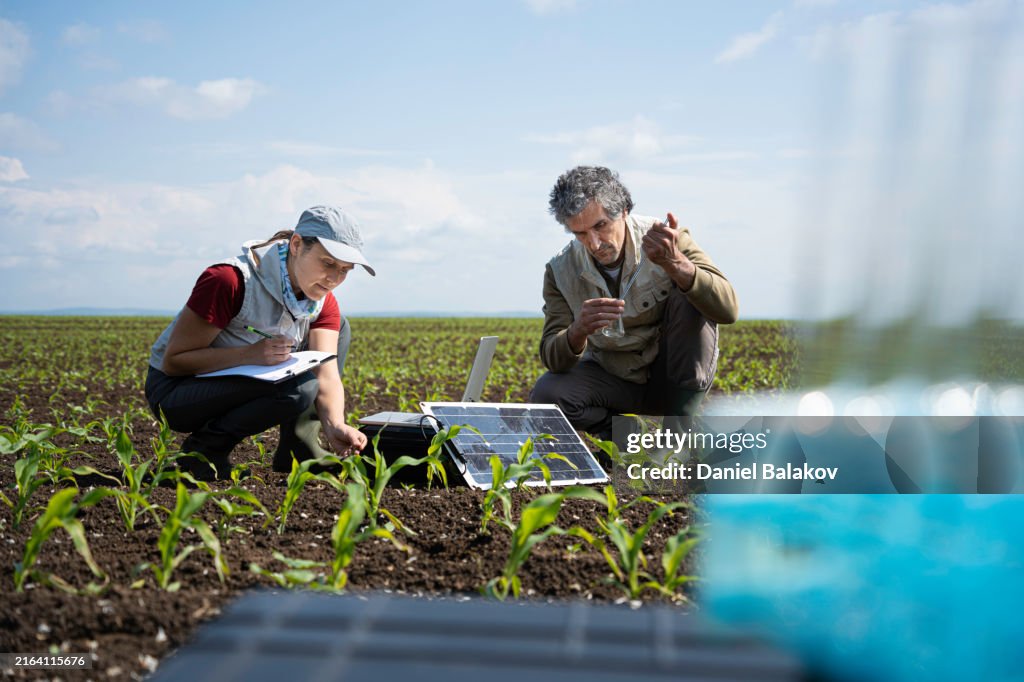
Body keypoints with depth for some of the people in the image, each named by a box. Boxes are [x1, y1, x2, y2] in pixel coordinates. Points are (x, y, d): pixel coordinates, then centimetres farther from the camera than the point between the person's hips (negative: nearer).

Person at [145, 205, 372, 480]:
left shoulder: (323, 303, -6)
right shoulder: (231, 280, -27)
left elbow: (327, 374, -15)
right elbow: (173, 361, -23)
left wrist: (335, 426, -36)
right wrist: (250, 354, -36)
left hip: (240, 385, 8)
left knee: (338, 327, 1)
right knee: (299, 387, -32)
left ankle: (299, 448, -4)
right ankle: (203, 450, -11)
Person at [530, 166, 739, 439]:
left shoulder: (667, 240, -18)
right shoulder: (561, 271, -12)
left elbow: (728, 310, -30)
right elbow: (553, 360, -16)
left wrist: (674, 263, -46)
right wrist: (578, 332, -40)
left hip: (676, 378, -1)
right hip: (612, 378, 1)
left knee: (690, 298, -27)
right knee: (544, 394, -26)